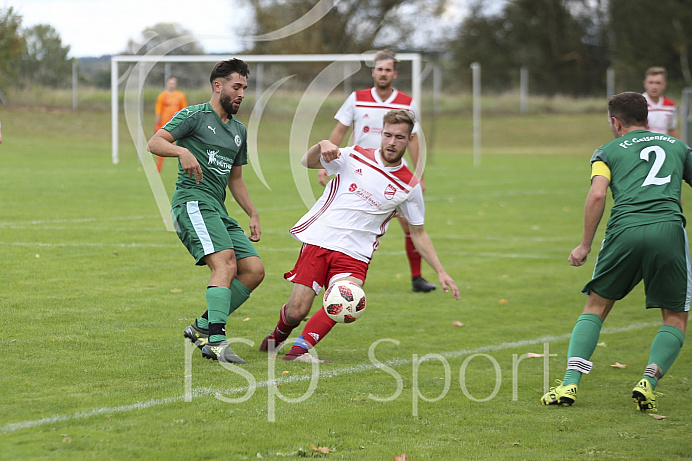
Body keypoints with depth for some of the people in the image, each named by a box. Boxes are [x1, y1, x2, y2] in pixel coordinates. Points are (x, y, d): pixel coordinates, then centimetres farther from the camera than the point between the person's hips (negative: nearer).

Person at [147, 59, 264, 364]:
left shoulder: (238, 130, 23)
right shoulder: (194, 116, -1)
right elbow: (154, 143, -11)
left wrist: (253, 215, 23)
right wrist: (182, 150, -29)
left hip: (218, 210, 8)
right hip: (193, 200, -8)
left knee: (254, 270, -3)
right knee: (226, 263, -26)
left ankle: (202, 327, 4)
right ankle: (216, 341, -34)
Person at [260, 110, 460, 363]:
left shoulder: (409, 186, 5)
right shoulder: (355, 156, 5)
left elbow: (418, 233, 14)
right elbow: (307, 162, 6)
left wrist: (441, 272, 7)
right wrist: (322, 145, -18)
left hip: (355, 254, 0)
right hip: (318, 239, 0)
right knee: (295, 312, -6)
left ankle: (300, 349, -25)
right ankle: (278, 335, 28)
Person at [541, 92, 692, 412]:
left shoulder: (608, 151, 17)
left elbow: (597, 194, 1)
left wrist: (585, 245, 5)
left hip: (625, 230, 0)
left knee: (596, 307, 16)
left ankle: (570, 384, 3)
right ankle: (648, 382, -8)